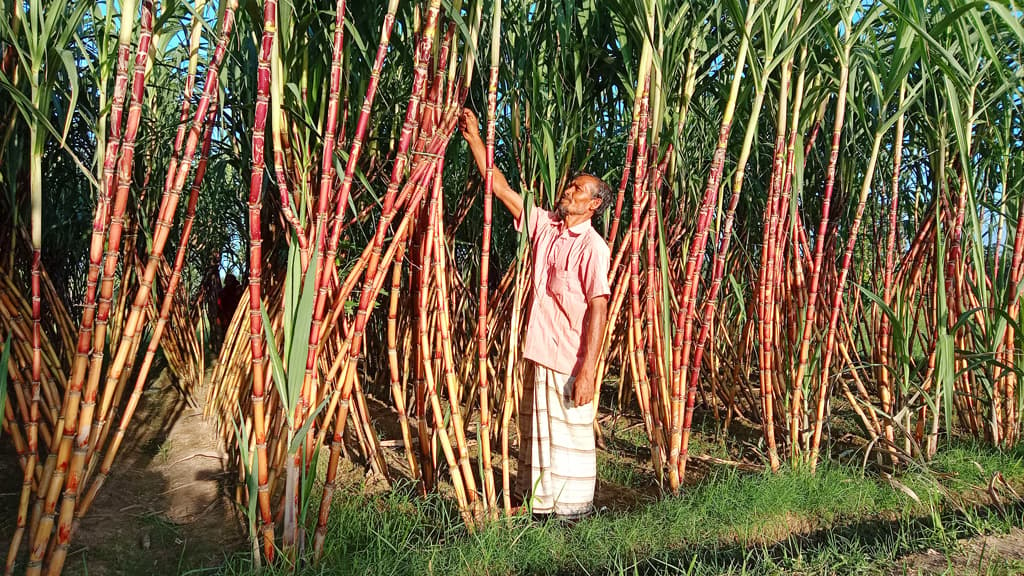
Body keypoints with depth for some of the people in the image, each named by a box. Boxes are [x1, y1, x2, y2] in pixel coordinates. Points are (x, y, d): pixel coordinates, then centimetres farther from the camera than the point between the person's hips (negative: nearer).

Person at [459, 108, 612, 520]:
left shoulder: (592, 246, -12)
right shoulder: (544, 225, 7)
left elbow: (599, 309, -17)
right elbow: (502, 188, 11)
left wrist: (588, 371, -21)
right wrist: (474, 138, 7)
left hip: (570, 362, -7)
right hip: (538, 354, 8)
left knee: (570, 438, 3)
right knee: (534, 434, 18)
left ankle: (574, 511, 18)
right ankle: (538, 503, 33)